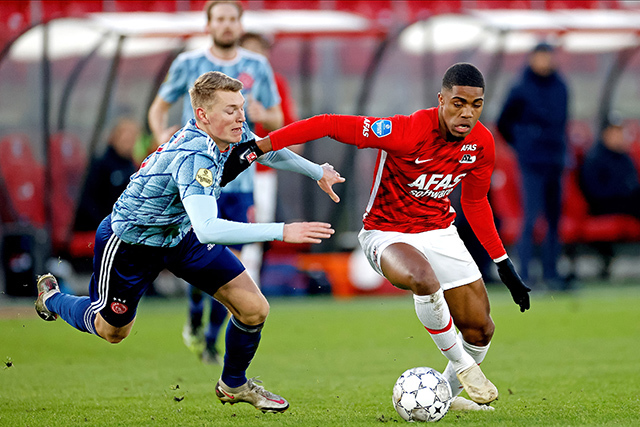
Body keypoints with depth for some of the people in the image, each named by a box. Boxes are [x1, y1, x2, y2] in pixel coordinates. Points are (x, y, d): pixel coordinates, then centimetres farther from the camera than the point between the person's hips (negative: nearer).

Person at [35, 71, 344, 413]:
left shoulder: (232, 135, -15)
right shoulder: (193, 156, -40)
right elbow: (207, 229, -52)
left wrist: (317, 171, 17)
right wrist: (281, 231, -53)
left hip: (182, 234, 7)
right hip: (129, 241, -7)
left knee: (253, 309, -6)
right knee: (111, 330, 17)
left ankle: (233, 385, 21)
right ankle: (51, 297, 49)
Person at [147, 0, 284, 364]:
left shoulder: (258, 67, 6)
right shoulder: (188, 64, 1)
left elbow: (277, 120, 12)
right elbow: (159, 108, 11)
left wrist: (262, 115, -11)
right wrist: (162, 135, -11)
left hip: (241, 179, 2)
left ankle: (211, 340, 17)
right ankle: (195, 318, 14)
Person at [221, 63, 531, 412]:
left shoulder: (482, 143, -8)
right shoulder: (408, 131, -28)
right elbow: (329, 125, -28)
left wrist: (503, 264, 15)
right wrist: (258, 146, -33)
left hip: (440, 231, 6)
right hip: (387, 234, -6)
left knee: (479, 330, 3)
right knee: (425, 281, -39)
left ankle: (448, 392, 33)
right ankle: (460, 363, -14)